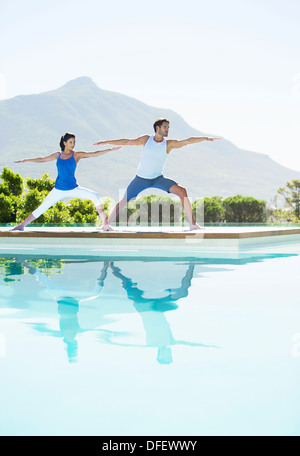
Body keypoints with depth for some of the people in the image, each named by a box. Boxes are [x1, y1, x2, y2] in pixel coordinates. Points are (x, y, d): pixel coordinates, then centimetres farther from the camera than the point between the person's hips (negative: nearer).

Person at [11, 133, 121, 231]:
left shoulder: (76, 155, -2)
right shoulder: (58, 155, 5)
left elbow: (94, 154, -7)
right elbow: (42, 159, 15)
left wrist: (110, 149, -14)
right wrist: (25, 160, 17)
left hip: (73, 189, -2)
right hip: (58, 190, 2)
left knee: (95, 196, -21)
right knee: (41, 209, -1)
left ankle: (105, 224, -16)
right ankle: (22, 225, 13)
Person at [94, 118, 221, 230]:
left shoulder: (169, 144, -5)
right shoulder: (146, 139, -1)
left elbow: (187, 141, -12)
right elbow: (127, 142, 6)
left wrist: (206, 138, -21)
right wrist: (106, 142, 8)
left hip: (158, 178, 0)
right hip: (141, 179, 0)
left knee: (182, 191, -19)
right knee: (124, 202, -3)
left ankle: (192, 224, -15)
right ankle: (106, 225, 13)